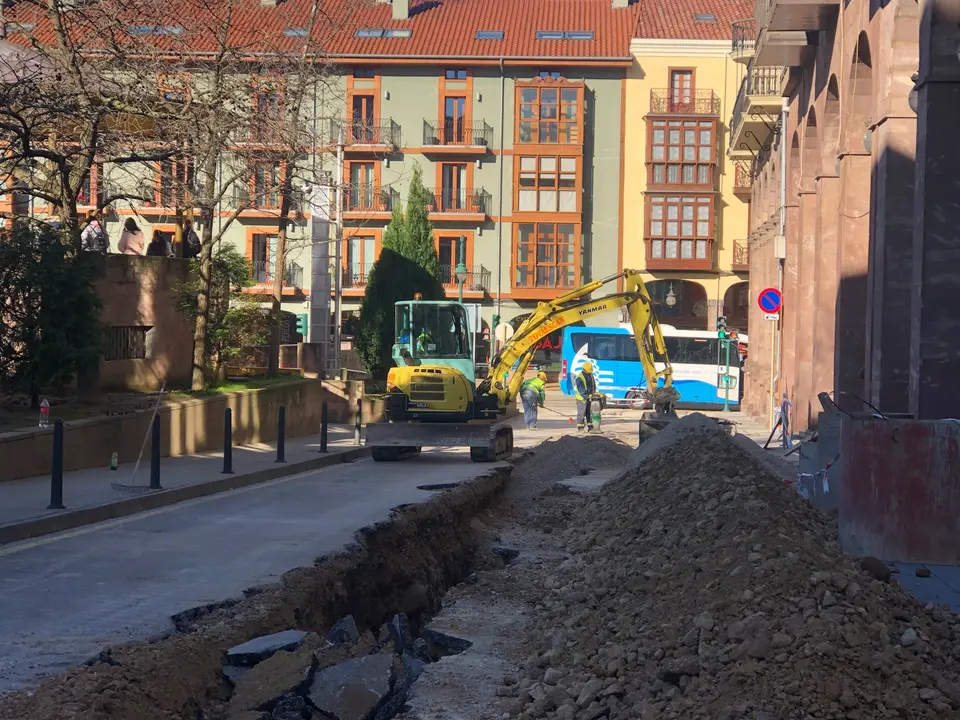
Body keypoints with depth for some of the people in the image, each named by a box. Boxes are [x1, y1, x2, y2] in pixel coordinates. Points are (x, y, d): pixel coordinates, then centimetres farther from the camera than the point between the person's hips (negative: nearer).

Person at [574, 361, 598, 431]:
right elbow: (581, 389, -23)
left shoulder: (591, 375, 8)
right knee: (581, 413, -3)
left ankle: (590, 427, 13)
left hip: (590, 397, 7)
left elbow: (594, 384, 19)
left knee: (590, 413, 9)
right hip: (582, 398, -7)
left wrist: (594, 392, 6)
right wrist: (586, 397, -30)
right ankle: (580, 428, 1)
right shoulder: (579, 378, -17)